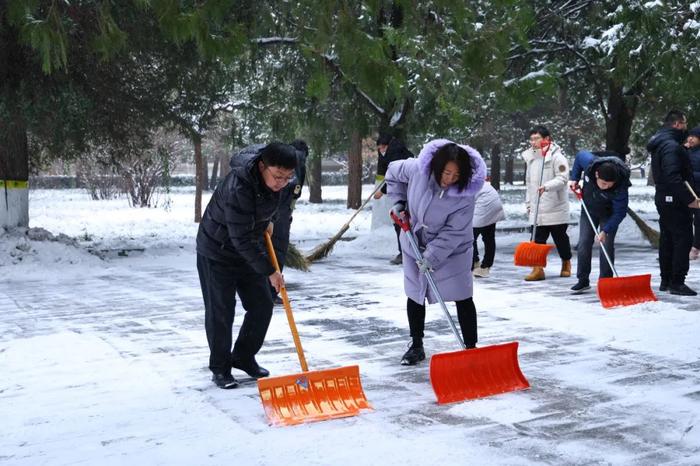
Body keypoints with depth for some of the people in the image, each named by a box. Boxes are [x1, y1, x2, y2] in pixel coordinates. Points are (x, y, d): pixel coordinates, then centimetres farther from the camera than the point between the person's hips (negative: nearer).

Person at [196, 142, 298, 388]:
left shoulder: (284, 184, -13)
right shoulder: (237, 188, -36)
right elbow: (241, 239, -33)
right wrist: (269, 271, -28)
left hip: (250, 249, 7)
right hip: (217, 252, -7)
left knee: (262, 306, 6)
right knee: (220, 312, -2)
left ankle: (244, 357, 24)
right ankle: (219, 368, 14)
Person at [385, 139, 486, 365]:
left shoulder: (465, 194, -29)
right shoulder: (418, 168, -23)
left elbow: (453, 232, -25)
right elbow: (393, 172, -1)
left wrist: (432, 257, -28)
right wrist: (399, 202, -8)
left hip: (452, 249, -3)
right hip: (415, 242, 3)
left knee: (462, 297, -2)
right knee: (415, 294, 10)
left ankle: (471, 347, 9)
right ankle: (416, 347, 24)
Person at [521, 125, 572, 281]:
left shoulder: (556, 156, -10)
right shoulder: (530, 157, 12)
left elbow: (562, 178, -19)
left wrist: (547, 186, -33)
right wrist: (528, 202, 19)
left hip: (556, 207, -5)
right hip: (537, 208, 5)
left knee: (560, 237, 8)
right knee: (538, 238, -1)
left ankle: (566, 264, 27)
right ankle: (538, 268, -1)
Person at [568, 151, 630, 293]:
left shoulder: (620, 186, -37)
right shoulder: (589, 162, -31)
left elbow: (619, 213, -29)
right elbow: (579, 155, -6)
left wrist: (605, 231, -36)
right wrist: (574, 178, -6)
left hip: (608, 214, -3)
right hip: (589, 209, 3)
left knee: (607, 245, -7)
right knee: (584, 244, 1)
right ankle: (583, 280, 9)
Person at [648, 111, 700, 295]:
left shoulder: (660, 144, 16)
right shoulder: (671, 145, -18)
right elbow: (673, 177, -27)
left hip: (663, 198, 11)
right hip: (675, 200, -11)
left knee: (667, 239, 15)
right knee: (683, 239, -7)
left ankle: (666, 280, 22)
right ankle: (677, 282, -6)